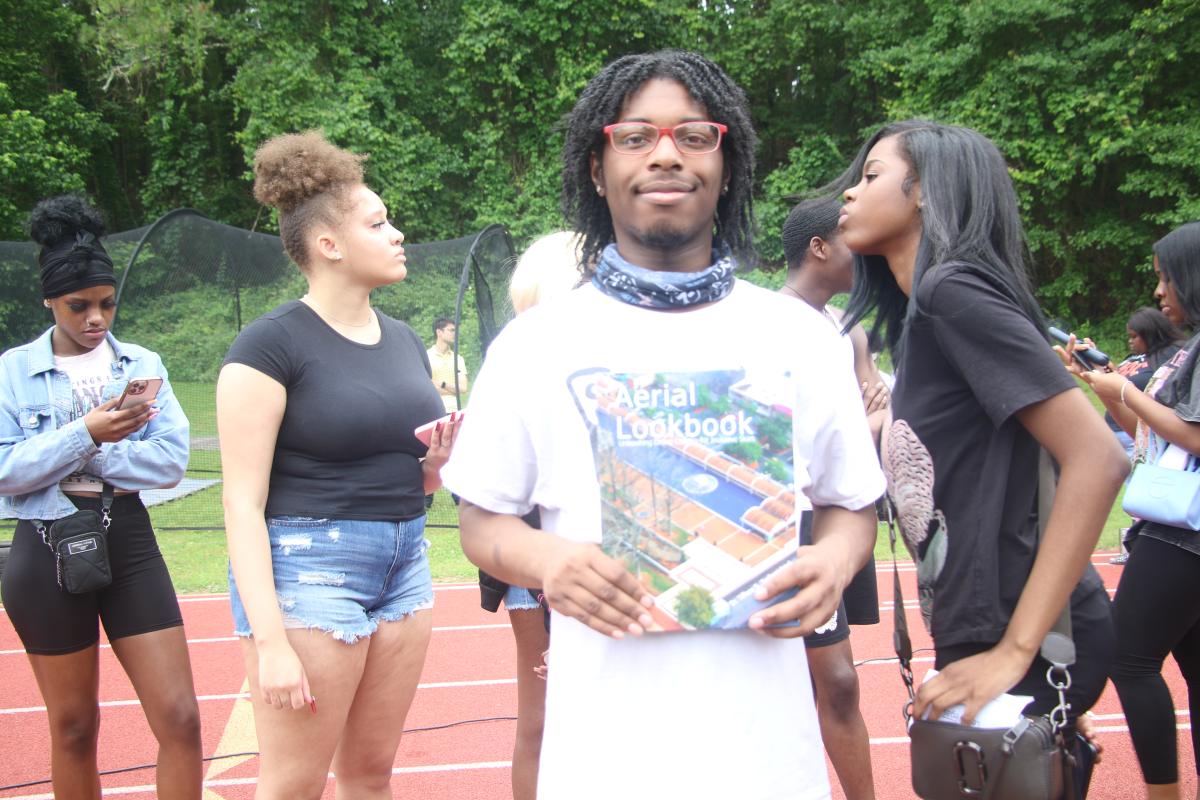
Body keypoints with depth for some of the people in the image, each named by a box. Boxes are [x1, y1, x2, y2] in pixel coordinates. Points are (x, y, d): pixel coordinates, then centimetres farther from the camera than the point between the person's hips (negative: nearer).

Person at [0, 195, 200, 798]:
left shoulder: (142, 365, 4)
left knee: (180, 719, -2)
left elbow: (172, 460, -7)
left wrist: (84, 459, -14)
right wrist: (85, 434, -20)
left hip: (128, 543, 1)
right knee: (74, 727, 12)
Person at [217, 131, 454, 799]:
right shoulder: (272, 343, -10)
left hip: (405, 562, 7)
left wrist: (437, 462, -2)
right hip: (309, 566, -7)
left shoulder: (403, 341, 12)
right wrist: (269, 641, -20)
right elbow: (244, 501, -14)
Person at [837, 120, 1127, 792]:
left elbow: (1097, 458, -22)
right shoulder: (921, 310, 14)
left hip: (1024, 640, -9)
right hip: (983, 629, 9)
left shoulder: (954, 290, -14)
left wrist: (1015, 650, -23)